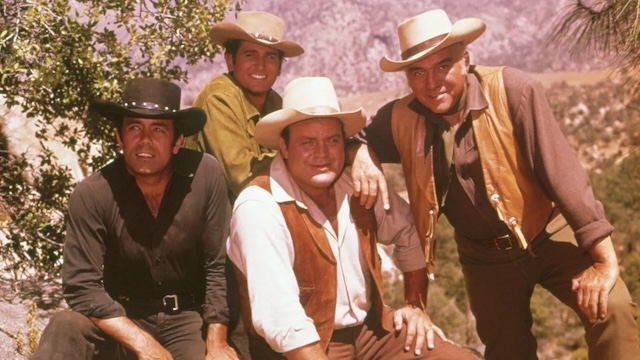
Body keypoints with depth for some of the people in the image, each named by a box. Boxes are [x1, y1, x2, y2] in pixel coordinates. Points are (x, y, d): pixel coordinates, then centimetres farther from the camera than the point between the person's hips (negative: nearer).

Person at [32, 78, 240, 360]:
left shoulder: (206, 175, -15)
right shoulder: (92, 195, -16)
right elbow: (81, 287, -16)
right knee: (64, 329, -28)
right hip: (124, 318, -1)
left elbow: (218, 267, -9)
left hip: (189, 317, 1)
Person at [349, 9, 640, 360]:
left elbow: (560, 170, -24)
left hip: (549, 234, -3)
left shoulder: (511, 90, -22)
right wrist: (361, 154, -18)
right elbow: (356, 135, 8)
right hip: (485, 256, 3)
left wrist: (605, 261, -25)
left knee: (610, 310, -25)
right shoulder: (401, 118, -11)